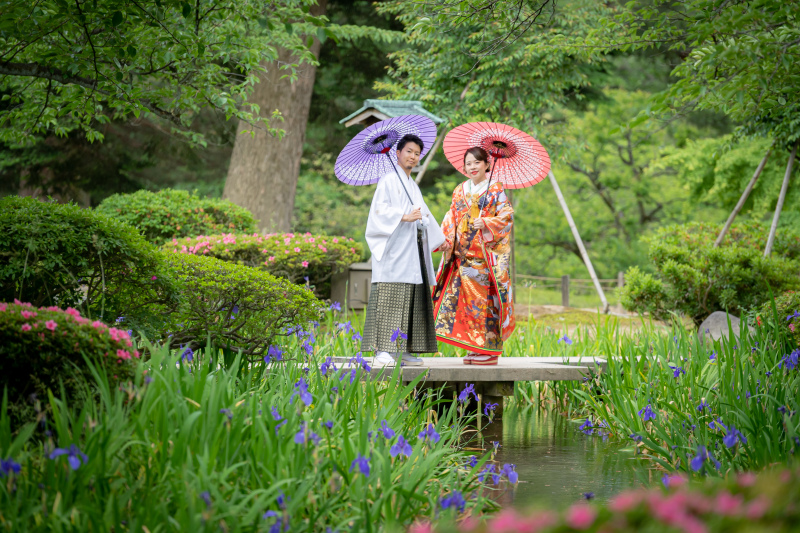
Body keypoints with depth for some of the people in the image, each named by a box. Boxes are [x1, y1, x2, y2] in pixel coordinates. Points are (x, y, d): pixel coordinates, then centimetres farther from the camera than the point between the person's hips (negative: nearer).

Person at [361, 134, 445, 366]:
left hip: (412, 251, 8)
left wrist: (438, 239, 34)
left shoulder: (412, 186, 24)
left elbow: (423, 217, 32)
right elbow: (380, 210, -13)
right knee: (390, 299, -14)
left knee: (411, 300, 3)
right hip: (394, 249, -8)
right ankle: (382, 351, -18)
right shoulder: (389, 180, -1)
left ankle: (403, 351, 4)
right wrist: (404, 217, -25)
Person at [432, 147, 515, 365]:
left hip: (485, 255, -5)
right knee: (465, 298, 2)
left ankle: (488, 350, -3)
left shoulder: (496, 190, 1)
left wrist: (486, 224, -21)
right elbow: (451, 219, 14)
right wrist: (445, 239, -2)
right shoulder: (460, 191, 15)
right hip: (463, 255, 5)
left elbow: (506, 217, -6)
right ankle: (473, 348, 7)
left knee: (485, 300, -7)